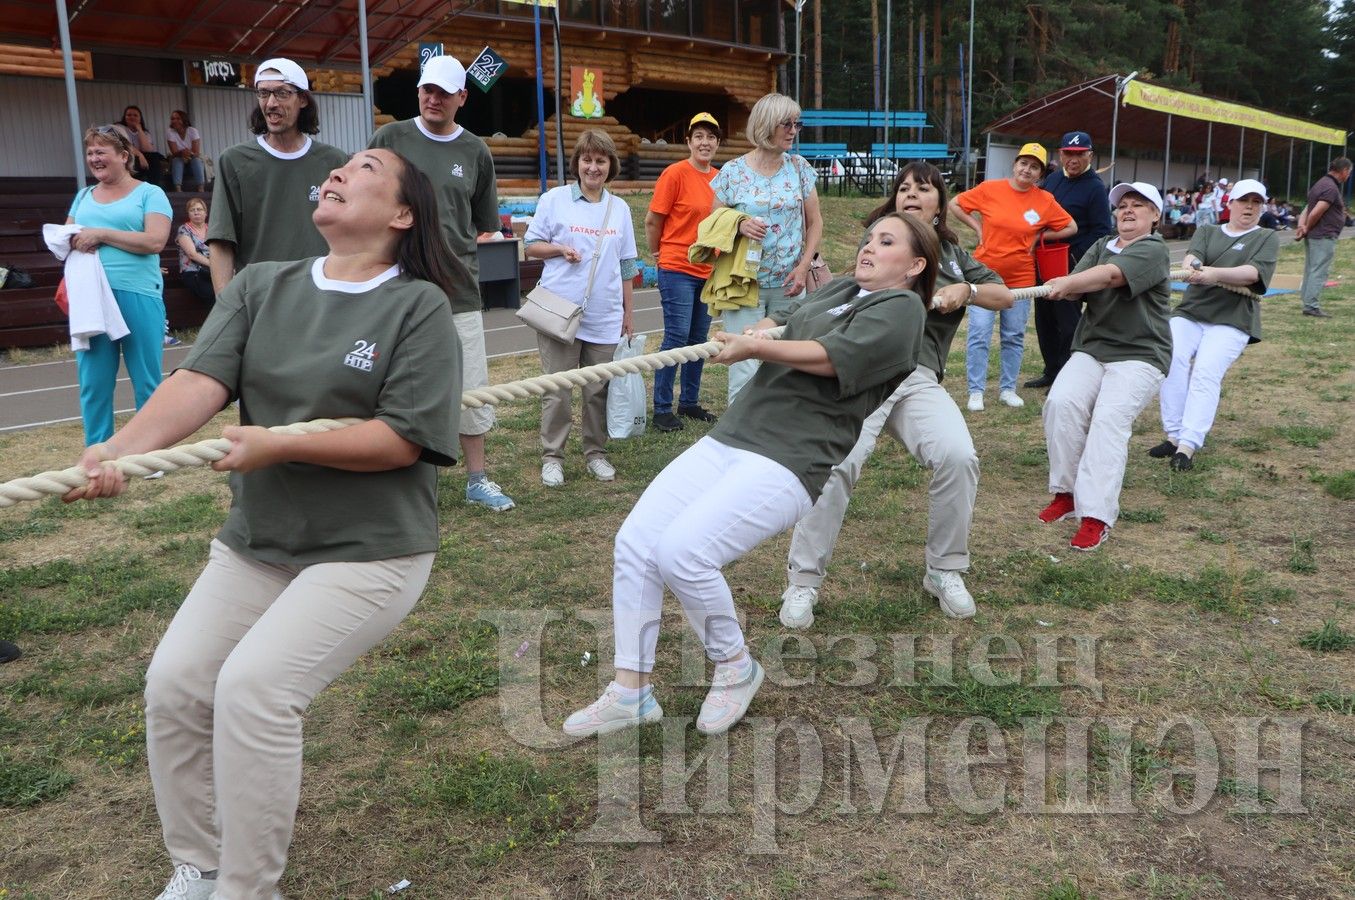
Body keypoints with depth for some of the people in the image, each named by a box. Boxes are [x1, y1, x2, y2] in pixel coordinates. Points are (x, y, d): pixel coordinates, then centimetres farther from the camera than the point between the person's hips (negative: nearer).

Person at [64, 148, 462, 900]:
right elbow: (202, 379, -10)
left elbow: (404, 439, -17)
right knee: (174, 683, -2)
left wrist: (281, 445, -24)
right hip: (254, 541, 6)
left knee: (252, 689, -19)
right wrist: (122, 448, -28)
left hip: (368, 550, -5)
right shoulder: (261, 286, 4)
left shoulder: (418, 305, -11)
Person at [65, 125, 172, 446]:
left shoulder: (149, 193, 3)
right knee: (93, 384, 5)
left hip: (137, 296, -5)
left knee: (147, 383, 1)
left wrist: (101, 234, -13)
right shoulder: (83, 196, 20)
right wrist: (76, 242, -6)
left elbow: (155, 241, -10)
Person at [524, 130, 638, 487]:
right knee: (557, 390, 1)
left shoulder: (620, 208, 10)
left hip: (605, 317, 3)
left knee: (599, 390, 8)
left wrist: (627, 312, 13)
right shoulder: (554, 200, 1)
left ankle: (596, 453, 21)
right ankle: (552, 457, 12)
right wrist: (559, 248, -15)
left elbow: (626, 265, 14)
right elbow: (531, 246, 5)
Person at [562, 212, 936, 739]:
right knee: (634, 543, -7)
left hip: (789, 460, -8)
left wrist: (756, 348, -9)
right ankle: (630, 693, 3)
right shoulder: (840, 289, 26)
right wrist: (758, 331, 0)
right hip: (730, 436, 8)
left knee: (680, 550, -25)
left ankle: (735, 667, 1)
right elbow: (779, 322, 22)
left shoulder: (903, 307, 1)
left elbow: (834, 357, -13)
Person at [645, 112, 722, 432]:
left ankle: (689, 402, 24)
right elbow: (652, 221, -6)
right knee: (677, 337, -8)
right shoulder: (675, 173, -10)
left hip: (708, 270, 6)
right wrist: (659, 254, 4)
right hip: (677, 269, -6)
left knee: (699, 339, 12)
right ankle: (662, 409, 0)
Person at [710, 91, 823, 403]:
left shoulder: (799, 167, 4)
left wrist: (804, 266, -4)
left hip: (789, 285, 3)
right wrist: (738, 225, -18)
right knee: (745, 370, -8)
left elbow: (814, 222, 9)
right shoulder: (732, 172, -3)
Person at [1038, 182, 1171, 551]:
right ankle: (1065, 492, -9)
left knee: (1110, 417, -26)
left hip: (1139, 355, -5)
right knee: (1061, 402, -21)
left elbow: (1112, 274, -24)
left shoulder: (1153, 250, -4)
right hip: (1091, 348, 5)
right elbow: (1077, 284, 0)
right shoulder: (1101, 246, 16)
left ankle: (1096, 516, -30)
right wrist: (1067, 288, -24)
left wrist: (1068, 284, -38)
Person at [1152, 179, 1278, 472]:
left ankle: (1187, 446, -31)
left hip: (1232, 319, -2)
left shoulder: (1268, 238, 10)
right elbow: (1192, 256, -5)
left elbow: (1253, 273, -11)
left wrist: (1215, 274, -30)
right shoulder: (1207, 232, 18)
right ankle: (1174, 435, -19)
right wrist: (1193, 269, -31)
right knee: (1171, 359, -24)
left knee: (1206, 373, -24)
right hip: (1189, 311, 3)